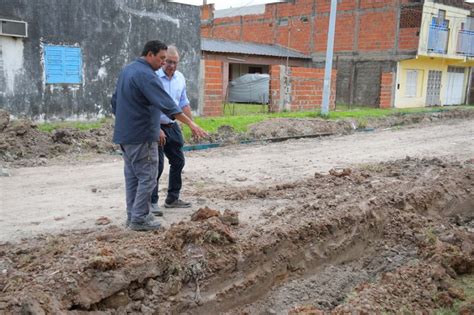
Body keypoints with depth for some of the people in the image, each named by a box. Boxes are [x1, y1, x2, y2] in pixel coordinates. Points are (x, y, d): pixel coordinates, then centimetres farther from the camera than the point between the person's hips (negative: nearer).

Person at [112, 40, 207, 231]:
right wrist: (191, 124, -30)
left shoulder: (127, 70, 14)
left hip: (125, 134, 10)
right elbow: (166, 104, -27)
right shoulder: (145, 75, -17)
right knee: (147, 177, -3)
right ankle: (139, 219, 0)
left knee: (132, 176, 13)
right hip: (141, 136, -10)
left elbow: (115, 101, 22)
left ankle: (132, 215, 19)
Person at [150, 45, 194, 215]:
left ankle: (172, 198, 26)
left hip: (173, 126, 7)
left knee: (178, 161, 12)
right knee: (157, 166, -8)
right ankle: (152, 202, 3)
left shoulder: (180, 78, 7)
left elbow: (184, 103, 15)